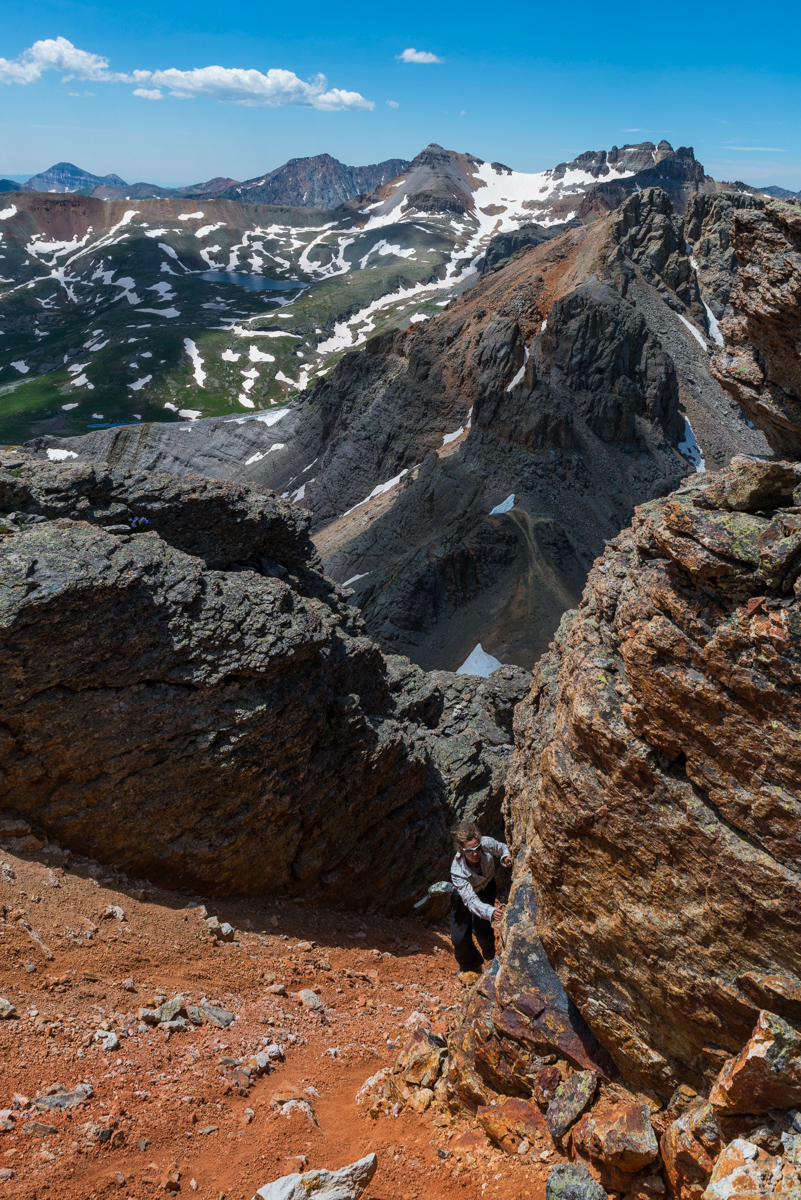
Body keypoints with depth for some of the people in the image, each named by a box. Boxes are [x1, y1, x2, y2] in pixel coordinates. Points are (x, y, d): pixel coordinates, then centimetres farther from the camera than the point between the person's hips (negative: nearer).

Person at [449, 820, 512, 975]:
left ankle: (491, 960, 20)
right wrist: (491, 912, -63)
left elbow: (502, 848, -9)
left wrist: (506, 857, -32)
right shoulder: (457, 871, -41)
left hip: (486, 886, 1)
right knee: (459, 938, -4)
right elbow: (471, 901, -45)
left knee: (481, 929, -13)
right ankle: (469, 965, 29)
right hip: (464, 892, -1)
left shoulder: (487, 844, -35)